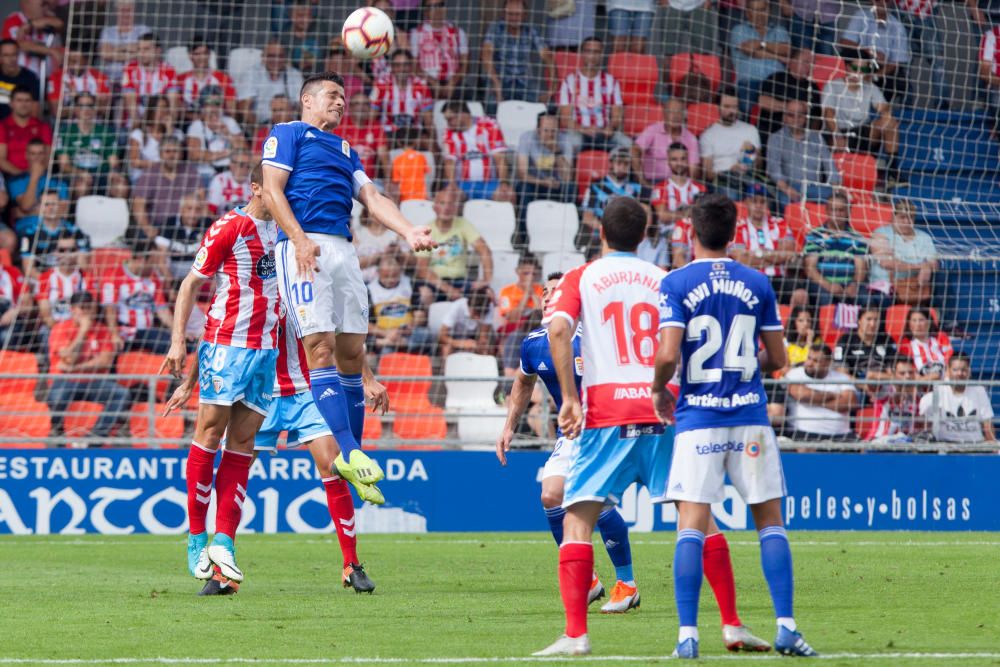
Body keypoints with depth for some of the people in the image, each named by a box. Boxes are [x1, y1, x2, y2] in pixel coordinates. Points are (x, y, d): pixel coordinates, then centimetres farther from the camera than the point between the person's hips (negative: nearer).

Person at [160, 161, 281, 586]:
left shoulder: (283, 231, 12)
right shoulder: (227, 229, -6)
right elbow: (191, 283, -2)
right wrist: (178, 341, -8)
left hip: (266, 348, 6)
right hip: (225, 342, -6)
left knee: (243, 442, 1)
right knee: (210, 433, -5)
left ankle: (223, 542, 0)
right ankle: (197, 538, 2)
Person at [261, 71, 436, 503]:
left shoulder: (345, 150, 30)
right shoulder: (288, 134, 10)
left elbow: (372, 199, 19)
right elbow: (272, 191, -2)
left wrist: (408, 232, 0)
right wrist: (299, 238, -16)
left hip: (342, 249, 7)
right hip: (304, 246, -7)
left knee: (352, 352, 2)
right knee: (321, 348, -15)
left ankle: (350, 456, 5)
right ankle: (347, 451, -25)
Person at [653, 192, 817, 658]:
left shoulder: (675, 283, -4)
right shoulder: (757, 284, 5)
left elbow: (668, 356, -13)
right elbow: (777, 358, 7)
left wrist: (658, 391, 7)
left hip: (697, 416, -2)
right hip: (749, 415, 2)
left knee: (692, 524, -2)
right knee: (769, 519, 8)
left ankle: (687, 633, -8)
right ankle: (786, 627, 2)